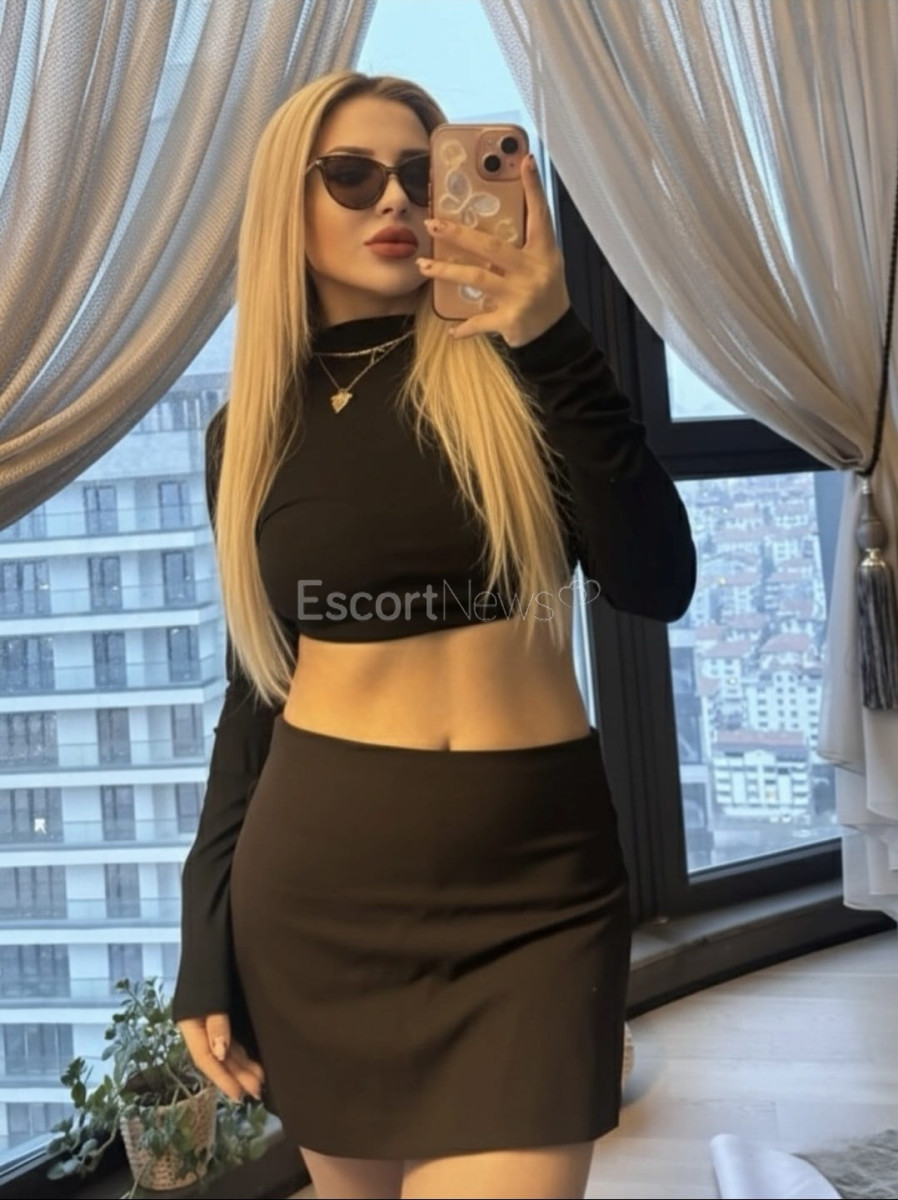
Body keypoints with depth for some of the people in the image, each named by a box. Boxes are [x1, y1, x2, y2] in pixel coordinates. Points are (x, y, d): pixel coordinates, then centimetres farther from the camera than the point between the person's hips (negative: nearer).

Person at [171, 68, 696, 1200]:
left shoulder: (511, 366, 0)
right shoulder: (252, 426, 5)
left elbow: (657, 587, -12)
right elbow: (255, 685, 8)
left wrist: (557, 344, -21)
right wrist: (206, 940, 6)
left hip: (537, 875, -1)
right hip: (319, 877, 2)